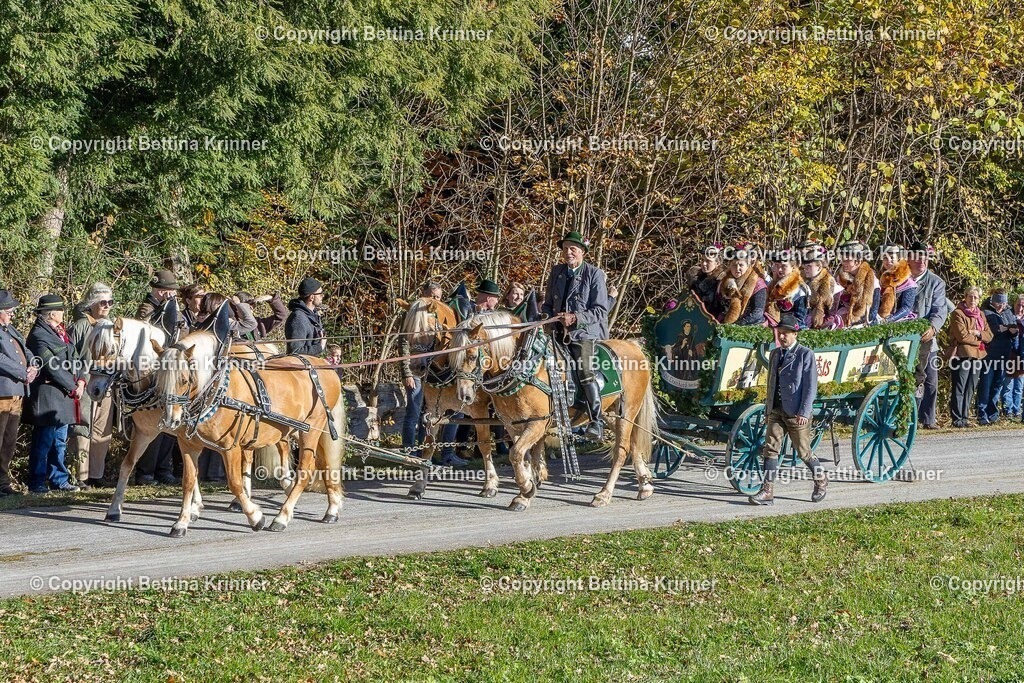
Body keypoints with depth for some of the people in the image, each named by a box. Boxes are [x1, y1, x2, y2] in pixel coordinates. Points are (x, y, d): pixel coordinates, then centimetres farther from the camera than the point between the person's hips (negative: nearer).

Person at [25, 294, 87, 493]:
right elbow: (53, 367, -17)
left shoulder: (60, 333, 15)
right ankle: (37, 483, 2)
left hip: (65, 395, 9)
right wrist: (72, 387, -12)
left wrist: (81, 381, -2)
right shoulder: (38, 336, -13)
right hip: (48, 397, -9)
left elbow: (75, 358, 15)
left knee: (60, 441, 13)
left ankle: (59, 480, 20)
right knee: (43, 442, -4)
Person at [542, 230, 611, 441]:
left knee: (585, 371, -23)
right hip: (559, 332, 6)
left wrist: (576, 318, -18)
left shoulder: (595, 274, -1)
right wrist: (548, 318, 1)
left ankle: (597, 423, -22)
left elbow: (600, 310, -6)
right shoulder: (556, 272, 14)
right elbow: (548, 304, 23)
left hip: (585, 333, -6)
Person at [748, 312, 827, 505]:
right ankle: (767, 491, -9)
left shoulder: (805, 355, -6)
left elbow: (810, 386, -10)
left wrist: (804, 412, -17)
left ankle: (821, 481, 28)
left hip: (796, 413, -5)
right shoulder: (775, 354, 14)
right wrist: (767, 410, 18)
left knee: (804, 451, 5)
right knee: (770, 448, -6)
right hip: (776, 411, 5)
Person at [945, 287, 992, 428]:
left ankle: (964, 417, 11)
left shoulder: (980, 315, 18)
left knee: (970, 389, 6)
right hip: (961, 354, -7)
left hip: (977, 355, 7)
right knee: (959, 388, -7)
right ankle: (957, 419, -6)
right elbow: (962, 336, -13)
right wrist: (979, 339, -3)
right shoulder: (958, 313, -4)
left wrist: (978, 333, -8)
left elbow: (989, 335, 11)